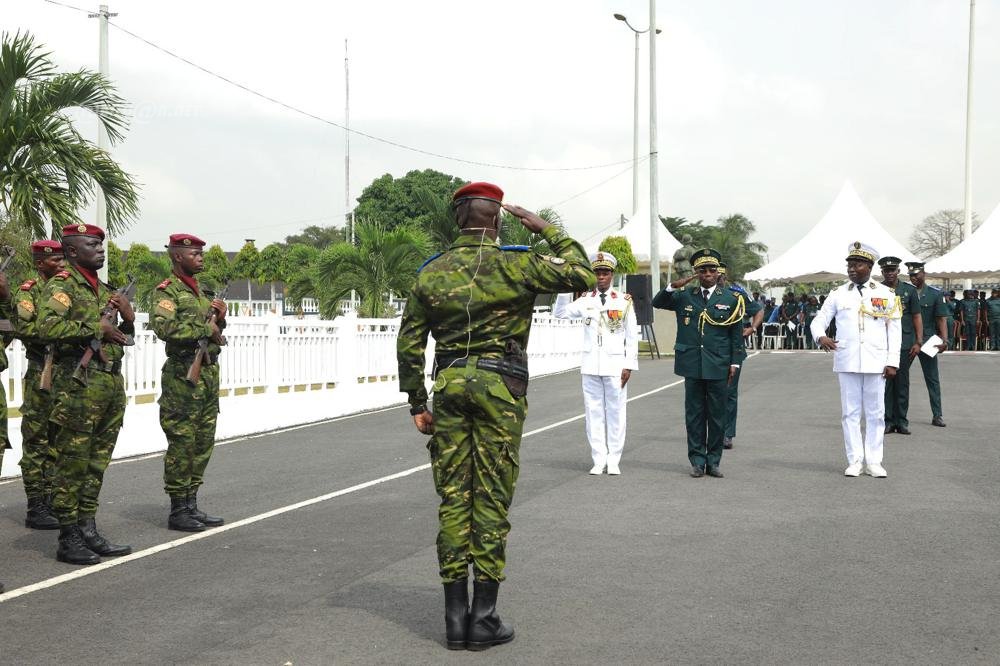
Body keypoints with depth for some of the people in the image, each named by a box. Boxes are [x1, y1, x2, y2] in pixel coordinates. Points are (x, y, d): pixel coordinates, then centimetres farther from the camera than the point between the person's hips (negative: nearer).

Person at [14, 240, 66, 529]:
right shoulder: (29, 291, -5)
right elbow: (23, 328, -18)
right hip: (42, 374, -7)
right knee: (37, 443, -2)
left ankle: (50, 502, 18)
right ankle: (36, 509, 2)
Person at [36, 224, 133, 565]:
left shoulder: (104, 290, 19)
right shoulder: (61, 285, -6)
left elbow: (121, 340, 26)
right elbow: (47, 326, -23)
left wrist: (128, 320, 5)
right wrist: (95, 328, -18)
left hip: (111, 384, 8)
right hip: (79, 385, -8)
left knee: (96, 464, 12)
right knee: (73, 464, -4)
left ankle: (88, 530, 19)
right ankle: (69, 539, 1)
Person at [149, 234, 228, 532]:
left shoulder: (201, 292, 19)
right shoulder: (167, 291, -8)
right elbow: (163, 328, -25)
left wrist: (219, 319, 4)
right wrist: (205, 328, -18)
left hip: (209, 371, 9)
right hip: (183, 374, -9)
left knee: (203, 442, 11)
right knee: (182, 443, -5)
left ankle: (191, 504, 19)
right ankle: (178, 511, 1)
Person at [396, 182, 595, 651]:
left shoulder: (431, 272, 6)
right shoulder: (515, 265, -6)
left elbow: (409, 342, 7)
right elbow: (582, 275, 2)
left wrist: (416, 403, 13)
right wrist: (547, 230, 10)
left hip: (449, 383, 3)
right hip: (500, 384, -3)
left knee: (453, 497, 8)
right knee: (492, 498, 2)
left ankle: (455, 616, 11)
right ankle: (484, 618, 6)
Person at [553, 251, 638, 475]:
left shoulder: (624, 301, 0)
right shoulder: (586, 300, 7)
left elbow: (632, 336, 0)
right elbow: (560, 313, 2)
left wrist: (629, 365, -5)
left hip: (615, 365, -2)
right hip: (591, 365, 2)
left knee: (615, 412, 3)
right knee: (594, 412, 5)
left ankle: (614, 461, 10)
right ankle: (599, 460, 11)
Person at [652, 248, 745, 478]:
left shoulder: (730, 299, 5)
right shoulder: (684, 297, 8)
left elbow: (736, 335, 6)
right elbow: (657, 303, 3)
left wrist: (734, 363, 0)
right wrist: (673, 286, -14)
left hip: (718, 366, -1)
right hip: (692, 365, 1)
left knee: (717, 414, 4)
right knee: (694, 414, 4)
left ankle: (713, 461, 12)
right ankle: (697, 461, 10)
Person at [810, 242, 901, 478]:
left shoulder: (885, 294, 4)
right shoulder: (838, 294, 6)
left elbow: (894, 331, 4)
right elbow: (819, 320, 7)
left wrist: (892, 362, -3)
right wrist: (821, 336, -16)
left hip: (876, 363, -1)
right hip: (847, 362, 1)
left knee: (875, 413, 4)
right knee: (850, 413, 3)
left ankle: (874, 461, 11)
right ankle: (855, 461, 9)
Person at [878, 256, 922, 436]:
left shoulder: (909, 290, 5)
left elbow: (917, 317, 6)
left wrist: (918, 342, -1)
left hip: (905, 344, 0)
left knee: (902, 382, 4)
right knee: (885, 382, 0)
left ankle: (901, 420, 11)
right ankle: (887, 420, 7)